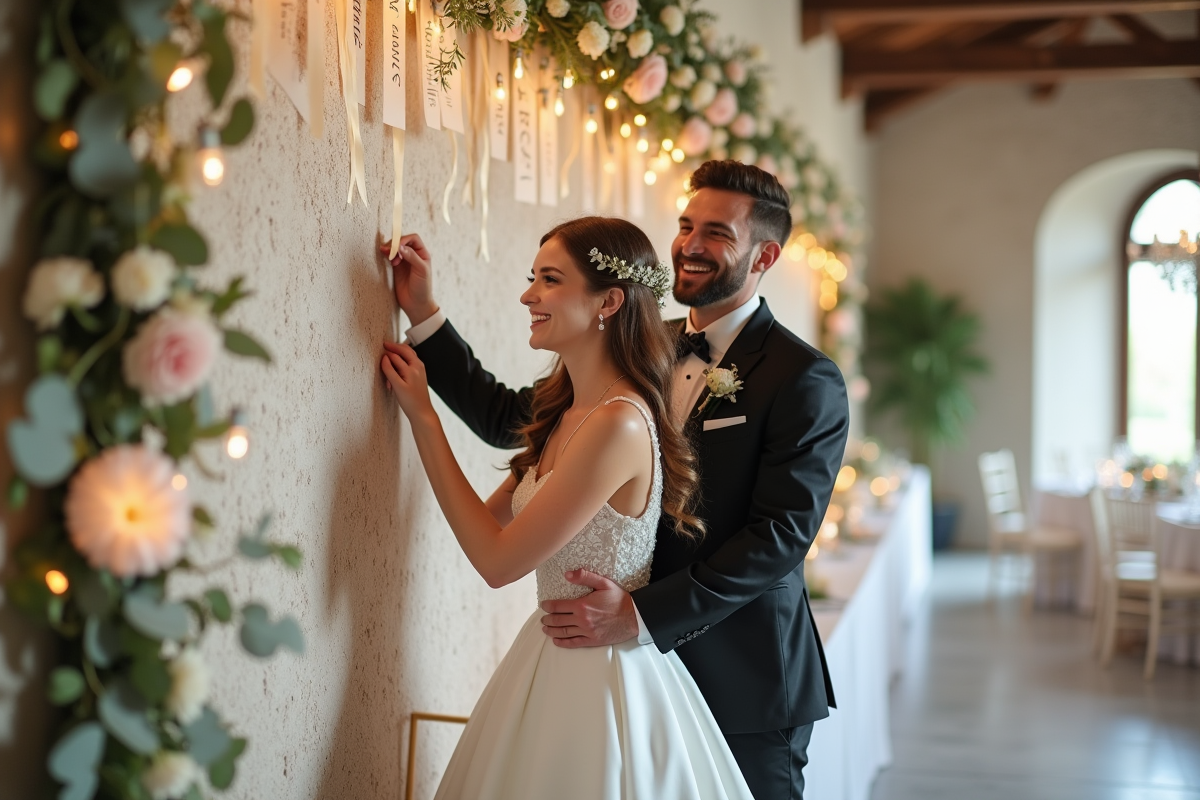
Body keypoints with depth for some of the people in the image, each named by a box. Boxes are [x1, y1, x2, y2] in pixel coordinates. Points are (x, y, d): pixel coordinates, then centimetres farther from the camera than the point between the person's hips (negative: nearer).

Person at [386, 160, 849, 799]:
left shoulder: (805, 380, -10)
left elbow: (781, 534, -18)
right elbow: (509, 418, 10)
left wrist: (644, 614, -23)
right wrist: (425, 316, 4)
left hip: (744, 686, -5)